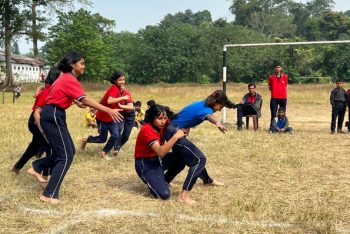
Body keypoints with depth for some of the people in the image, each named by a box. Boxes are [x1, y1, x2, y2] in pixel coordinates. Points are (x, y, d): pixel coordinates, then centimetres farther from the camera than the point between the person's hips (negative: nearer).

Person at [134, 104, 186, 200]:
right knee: (164, 194, -20)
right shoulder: (147, 130, -26)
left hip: (157, 159, 8)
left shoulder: (161, 125, -4)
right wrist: (175, 137, -38)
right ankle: (152, 182, 13)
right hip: (145, 163, -8)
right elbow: (160, 152, -35)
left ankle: (164, 181, 12)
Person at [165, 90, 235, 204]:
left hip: (174, 131, 10)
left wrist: (187, 128, 4)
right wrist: (217, 123, -71)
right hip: (175, 133, -10)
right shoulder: (206, 109, -21)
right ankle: (184, 195, -19)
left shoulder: (201, 104, 10)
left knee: (194, 157, 27)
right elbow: (209, 116, -47)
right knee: (200, 159, -15)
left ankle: (207, 180, 51)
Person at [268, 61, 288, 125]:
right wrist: (273, 90, -4)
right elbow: (269, 87, 10)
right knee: (273, 114, -2)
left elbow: (285, 86, 14)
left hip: (283, 97, 1)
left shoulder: (285, 76, 5)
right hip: (274, 98, -1)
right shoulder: (271, 77, 3)